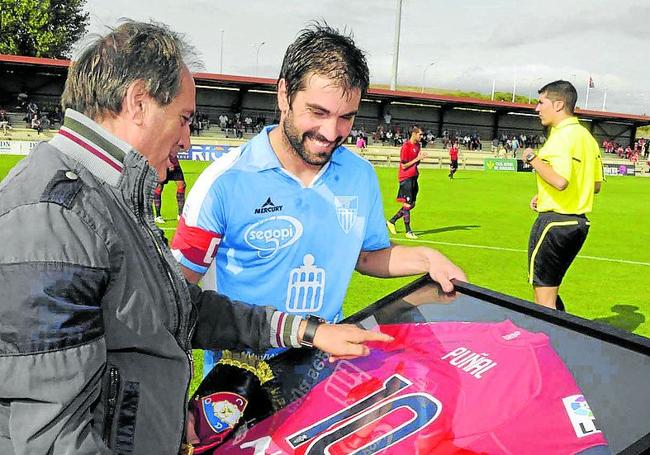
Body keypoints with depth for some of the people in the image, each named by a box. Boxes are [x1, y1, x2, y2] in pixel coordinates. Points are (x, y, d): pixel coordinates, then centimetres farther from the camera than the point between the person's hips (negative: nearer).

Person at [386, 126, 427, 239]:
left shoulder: (417, 145, 12)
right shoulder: (406, 146, -14)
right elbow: (404, 166, -16)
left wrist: (421, 158, 0)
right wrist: (417, 158, -18)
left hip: (413, 177, 9)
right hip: (406, 178, -9)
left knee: (412, 204, 11)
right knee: (407, 205, -5)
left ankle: (391, 221, 24)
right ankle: (408, 231, 2)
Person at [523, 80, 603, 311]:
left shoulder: (562, 136, -16)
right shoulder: (587, 136, 12)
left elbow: (560, 181, -30)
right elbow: (596, 185, 18)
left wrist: (533, 158, -14)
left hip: (554, 221, -10)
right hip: (580, 222, 10)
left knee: (544, 300, -1)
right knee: (551, 293, 21)